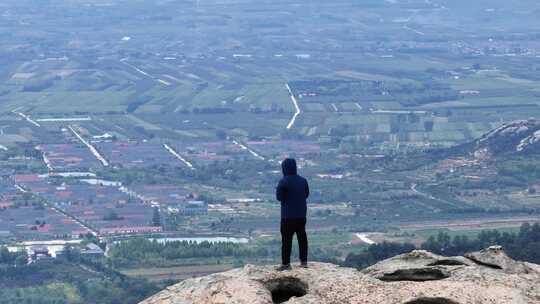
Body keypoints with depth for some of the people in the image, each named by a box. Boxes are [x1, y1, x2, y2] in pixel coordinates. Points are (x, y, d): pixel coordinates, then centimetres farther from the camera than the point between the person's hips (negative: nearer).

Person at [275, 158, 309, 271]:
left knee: (286, 239, -2)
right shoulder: (303, 181, 4)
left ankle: (286, 263, -2)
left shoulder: (283, 182, -15)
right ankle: (304, 261, 18)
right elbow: (307, 194, 14)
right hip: (301, 215, 6)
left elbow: (279, 197, -11)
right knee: (302, 237, 14)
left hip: (288, 216, -6)